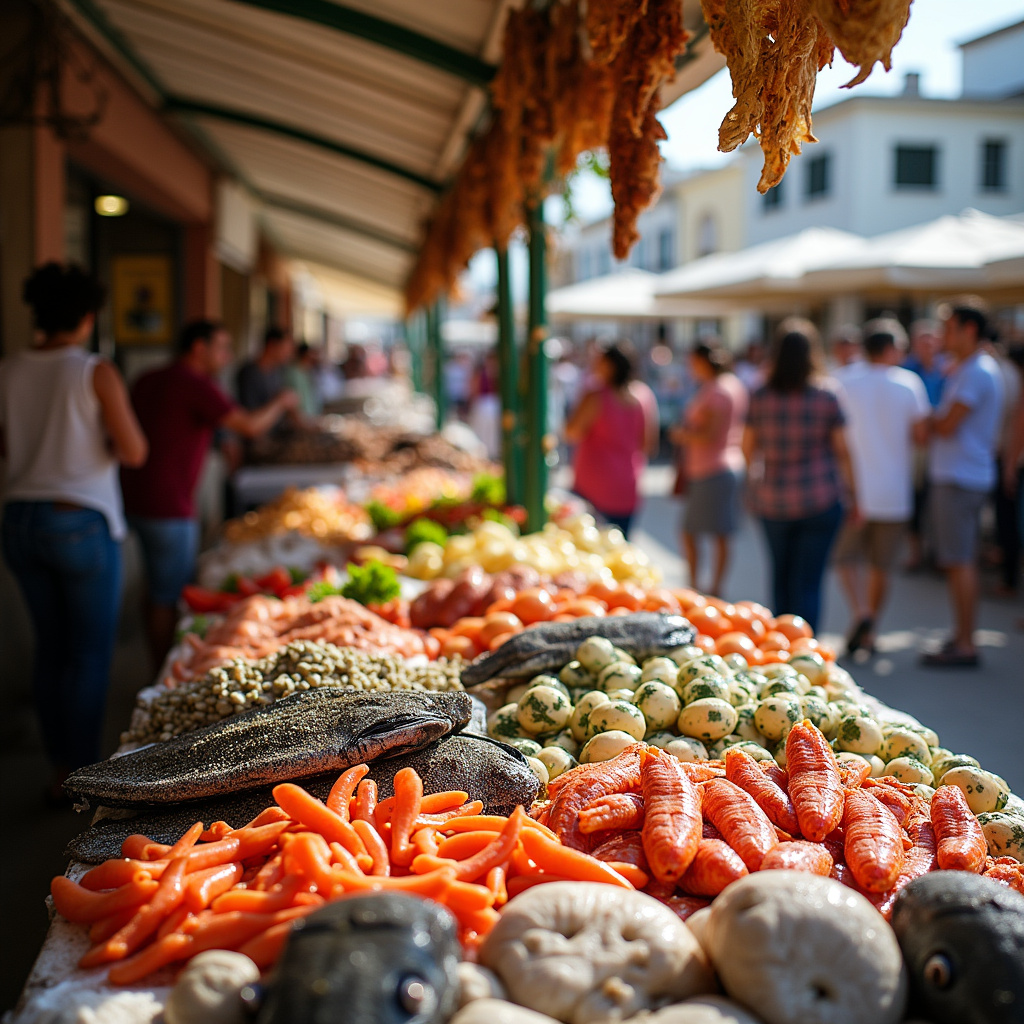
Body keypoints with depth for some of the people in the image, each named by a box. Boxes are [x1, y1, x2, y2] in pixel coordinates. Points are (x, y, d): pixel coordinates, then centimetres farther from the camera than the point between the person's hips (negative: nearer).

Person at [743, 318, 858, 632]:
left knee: (780, 575, 18)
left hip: (771, 500, 2)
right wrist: (854, 495, 7)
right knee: (808, 581, 2)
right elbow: (842, 450, -4)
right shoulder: (827, 394, -8)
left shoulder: (760, 396, -5)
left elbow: (748, 448, 5)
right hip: (819, 500, -2)